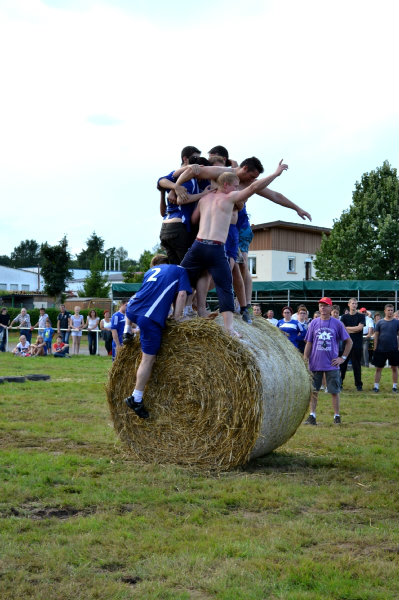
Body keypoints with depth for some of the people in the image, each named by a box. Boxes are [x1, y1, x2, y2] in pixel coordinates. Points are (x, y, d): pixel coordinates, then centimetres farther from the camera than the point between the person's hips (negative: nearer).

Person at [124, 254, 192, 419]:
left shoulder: (150, 271, 30)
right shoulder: (179, 270, 17)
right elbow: (182, 294, 4)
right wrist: (177, 317, 4)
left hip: (132, 311, 6)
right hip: (150, 318, -5)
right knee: (148, 359, -2)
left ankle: (128, 332, 38)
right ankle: (136, 399, -2)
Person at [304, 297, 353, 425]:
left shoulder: (337, 323, 1)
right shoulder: (314, 323, 5)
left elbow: (349, 342, 7)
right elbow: (308, 343, 7)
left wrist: (343, 358, 1)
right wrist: (305, 360, 1)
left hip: (332, 364, -1)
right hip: (315, 364, 2)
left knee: (334, 391, 4)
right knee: (313, 391, 4)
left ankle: (337, 416, 14)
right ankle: (312, 416, 10)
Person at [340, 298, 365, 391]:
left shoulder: (361, 316, 5)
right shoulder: (344, 317, 10)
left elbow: (360, 327, -9)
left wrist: (347, 328, -3)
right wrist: (354, 330, -10)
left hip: (357, 345, -2)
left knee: (357, 365, 2)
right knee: (342, 364, 4)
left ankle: (358, 384, 9)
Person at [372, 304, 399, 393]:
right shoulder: (380, 322, 2)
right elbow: (376, 335, 4)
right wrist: (375, 348, -1)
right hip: (381, 350, 0)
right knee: (378, 369, 3)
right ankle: (376, 386, 8)